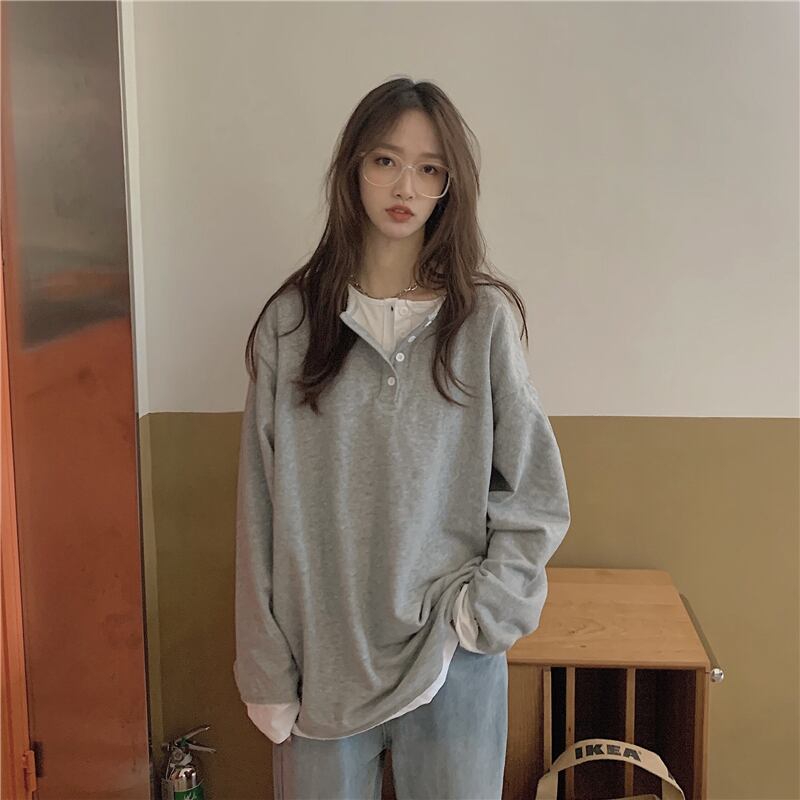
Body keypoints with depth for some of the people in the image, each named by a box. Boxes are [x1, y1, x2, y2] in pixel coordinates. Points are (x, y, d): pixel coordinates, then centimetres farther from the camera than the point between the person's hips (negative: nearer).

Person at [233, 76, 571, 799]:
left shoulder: (483, 318, -3)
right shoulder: (292, 320, -2)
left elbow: (536, 496, 1)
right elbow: (264, 506, -1)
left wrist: (479, 609, -9)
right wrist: (265, 671, -2)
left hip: (454, 656, 0)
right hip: (323, 653, 1)